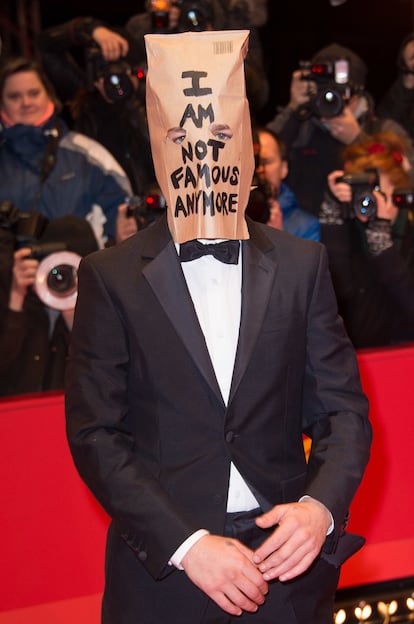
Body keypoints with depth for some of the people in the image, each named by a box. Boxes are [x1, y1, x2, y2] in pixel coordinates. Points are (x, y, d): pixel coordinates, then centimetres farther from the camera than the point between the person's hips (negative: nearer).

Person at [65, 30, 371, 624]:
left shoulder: (300, 264, 3)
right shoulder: (111, 276, -3)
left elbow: (343, 408, 3)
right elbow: (94, 433, -7)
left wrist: (321, 506, -16)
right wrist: (186, 545, -16)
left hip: (288, 556, 2)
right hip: (163, 568, -2)